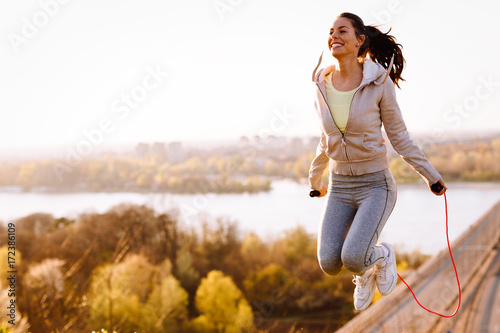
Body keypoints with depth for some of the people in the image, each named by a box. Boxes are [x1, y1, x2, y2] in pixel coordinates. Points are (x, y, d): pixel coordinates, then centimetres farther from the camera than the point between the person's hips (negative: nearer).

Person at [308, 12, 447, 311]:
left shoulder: (379, 83, -12)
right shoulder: (323, 86, 0)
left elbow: (398, 135, -2)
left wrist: (431, 175, 1)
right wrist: (315, 180, 27)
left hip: (376, 185, -4)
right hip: (340, 187, 4)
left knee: (353, 258, -24)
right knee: (329, 263, -12)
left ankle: (382, 256, 14)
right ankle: (366, 273, 24)